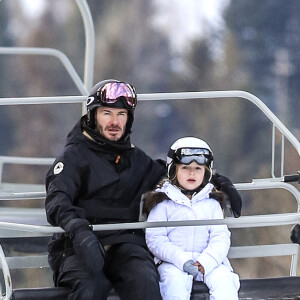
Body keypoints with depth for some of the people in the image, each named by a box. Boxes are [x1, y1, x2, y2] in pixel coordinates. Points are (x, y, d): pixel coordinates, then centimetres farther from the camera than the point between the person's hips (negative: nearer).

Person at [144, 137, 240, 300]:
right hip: (173, 262, -2)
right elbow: (155, 239, -4)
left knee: (223, 278, -26)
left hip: (208, 261, 2)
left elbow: (220, 237, 4)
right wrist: (182, 260, -19)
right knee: (176, 280, -33)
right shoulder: (163, 202, 5)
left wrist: (206, 261, -16)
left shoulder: (212, 203, 13)